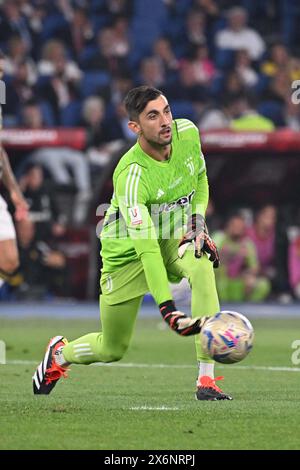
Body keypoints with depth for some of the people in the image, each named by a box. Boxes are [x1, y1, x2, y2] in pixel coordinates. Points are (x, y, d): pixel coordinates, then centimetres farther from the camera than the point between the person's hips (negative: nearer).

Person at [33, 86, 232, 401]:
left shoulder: (188, 133, -15)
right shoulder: (131, 175, -34)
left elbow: (200, 179, 9)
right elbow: (147, 251, -40)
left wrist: (197, 220, -10)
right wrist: (168, 309, -48)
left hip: (175, 237, 4)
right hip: (128, 251, -4)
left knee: (202, 265, -33)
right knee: (112, 350, 7)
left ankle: (207, 381, -33)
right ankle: (59, 354, 46)